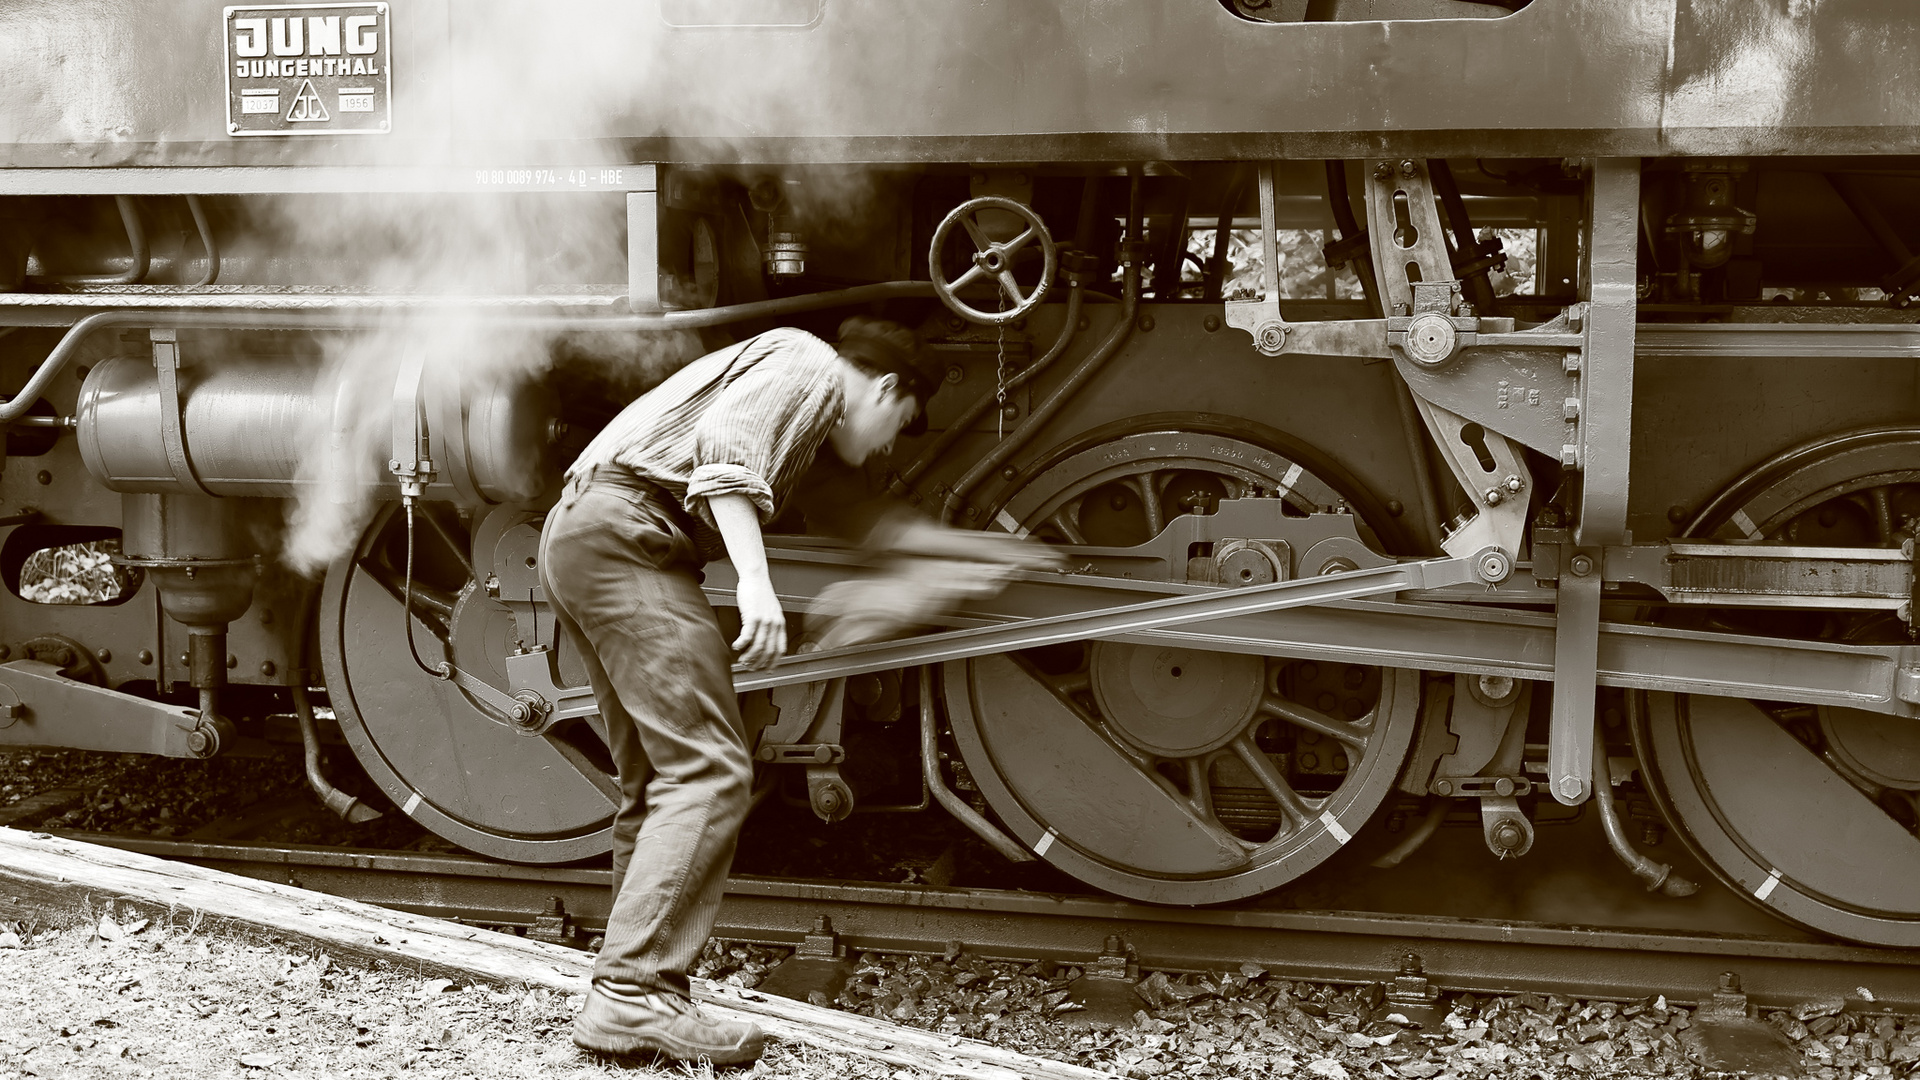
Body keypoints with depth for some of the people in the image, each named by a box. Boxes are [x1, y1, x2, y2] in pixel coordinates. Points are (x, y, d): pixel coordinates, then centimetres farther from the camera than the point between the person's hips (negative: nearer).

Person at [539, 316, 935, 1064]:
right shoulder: (811, 364, 1)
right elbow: (724, 441, -17)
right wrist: (754, 576, -26)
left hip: (572, 538, 11)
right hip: (624, 533, -11)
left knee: (657, 782, 12)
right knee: (708, 771, -14)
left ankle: (633, 990, 13)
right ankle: (633, 995, -20)